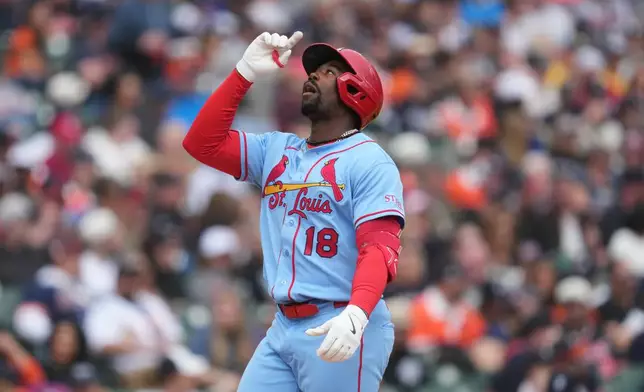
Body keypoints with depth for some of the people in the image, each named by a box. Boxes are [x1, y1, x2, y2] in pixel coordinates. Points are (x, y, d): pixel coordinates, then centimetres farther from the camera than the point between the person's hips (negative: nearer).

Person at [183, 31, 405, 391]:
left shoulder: (369, 161, -5)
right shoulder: (276, 151, 17)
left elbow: (379, 248, -16)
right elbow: (203, 143, 10)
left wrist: (355, 316, -34)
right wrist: (246, 73, 3)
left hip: (341, 331, -7)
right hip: (282, 329, 7)